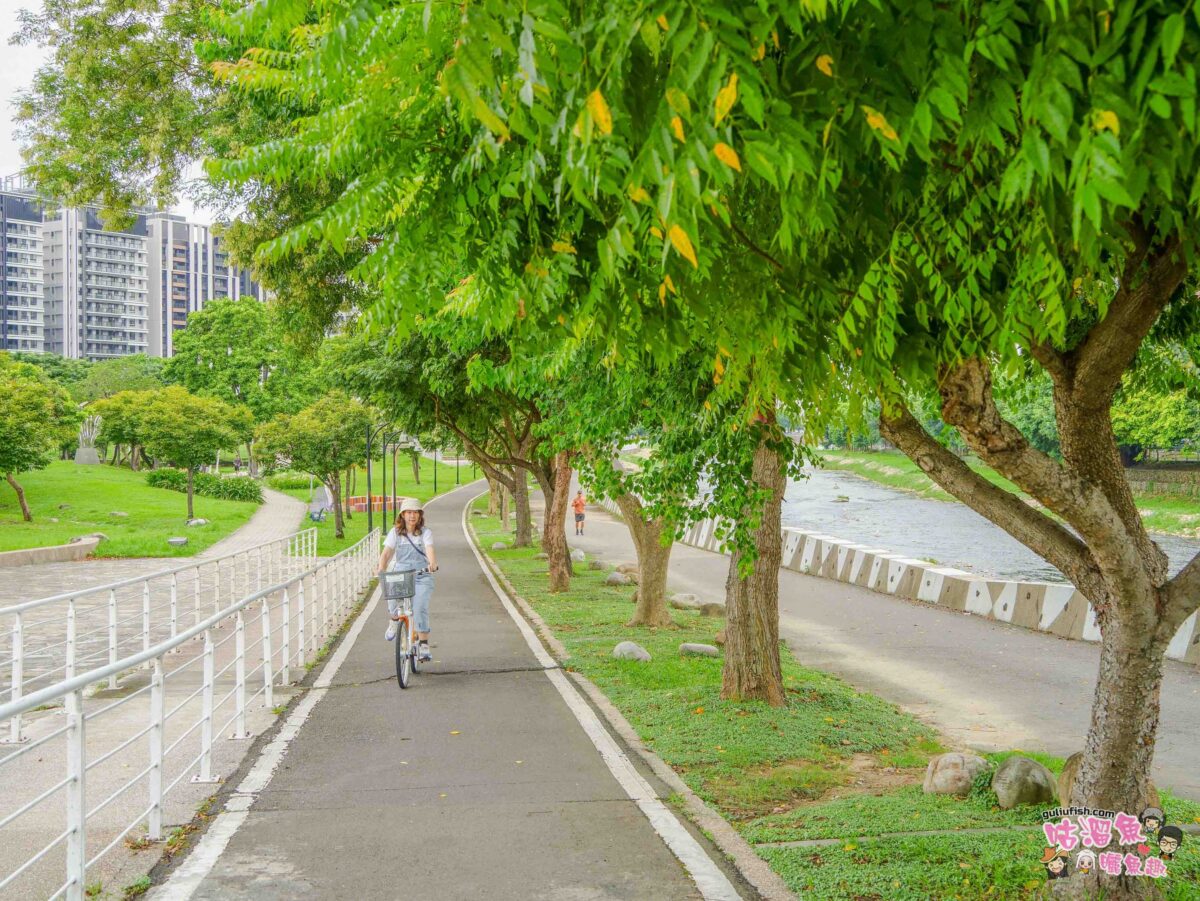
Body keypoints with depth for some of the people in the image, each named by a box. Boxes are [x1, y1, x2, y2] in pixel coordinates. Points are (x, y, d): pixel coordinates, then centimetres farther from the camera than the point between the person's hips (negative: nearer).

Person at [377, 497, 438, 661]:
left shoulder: (425, 532, 1)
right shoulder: (395, 532, 6)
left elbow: (430, 550, -15)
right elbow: (386, 553, -2)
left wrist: (433, 563, -37)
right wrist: (381, 570, -21)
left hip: (422, 576, -2)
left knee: (420, 608, -20)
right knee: (392, 596, -25)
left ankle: (423, 644, -11)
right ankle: (395, 620, 10)